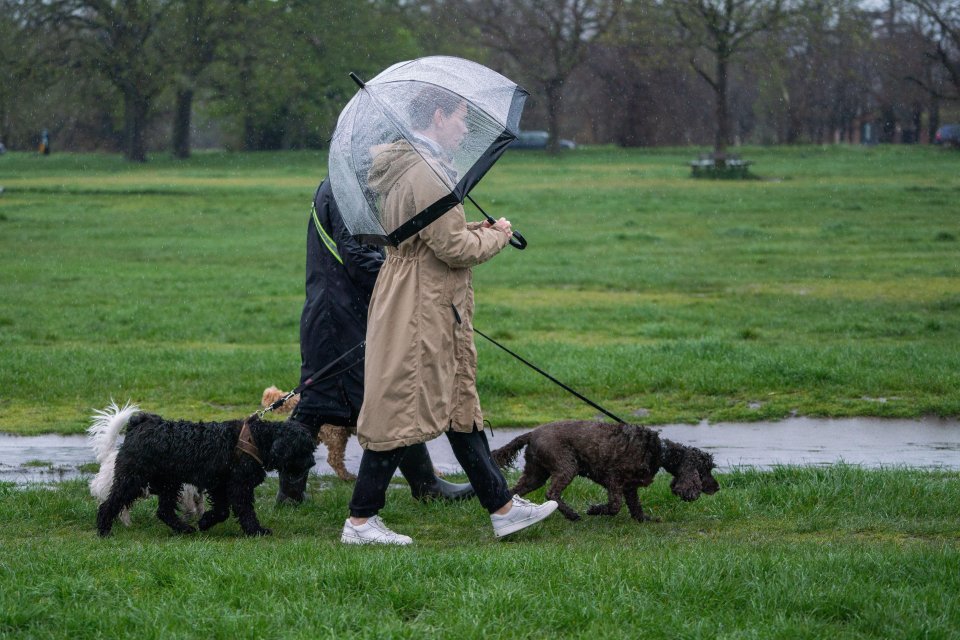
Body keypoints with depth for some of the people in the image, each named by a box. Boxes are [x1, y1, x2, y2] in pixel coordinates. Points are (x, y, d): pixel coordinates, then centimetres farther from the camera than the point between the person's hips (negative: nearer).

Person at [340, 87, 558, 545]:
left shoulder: (406, 168, 14)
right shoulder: (425, 173, -19)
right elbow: (453, 248, -19)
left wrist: (479, 231, 13)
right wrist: (497, 236, -3)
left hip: (435, 311, 11)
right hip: (421, 313, -11)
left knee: (461, 406, 13)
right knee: (403, 410, -5)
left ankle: (502, 508, 19)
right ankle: (360, 521, 0)